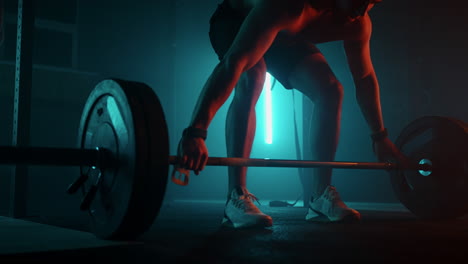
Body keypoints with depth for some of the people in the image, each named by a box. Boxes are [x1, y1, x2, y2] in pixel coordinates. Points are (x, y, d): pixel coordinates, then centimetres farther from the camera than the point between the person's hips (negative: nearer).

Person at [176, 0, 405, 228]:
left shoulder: (358, 25, -22)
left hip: (285, 34, 7)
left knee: (330, 91, -9)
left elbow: (365, 80, -5)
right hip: (234, 23, -6)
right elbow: (234, 63, -54)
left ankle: (320, 196, -2)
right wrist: (195, 132, -62)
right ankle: (236, 197, -32)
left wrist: (380, 137, 0)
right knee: (250, 81, -35)